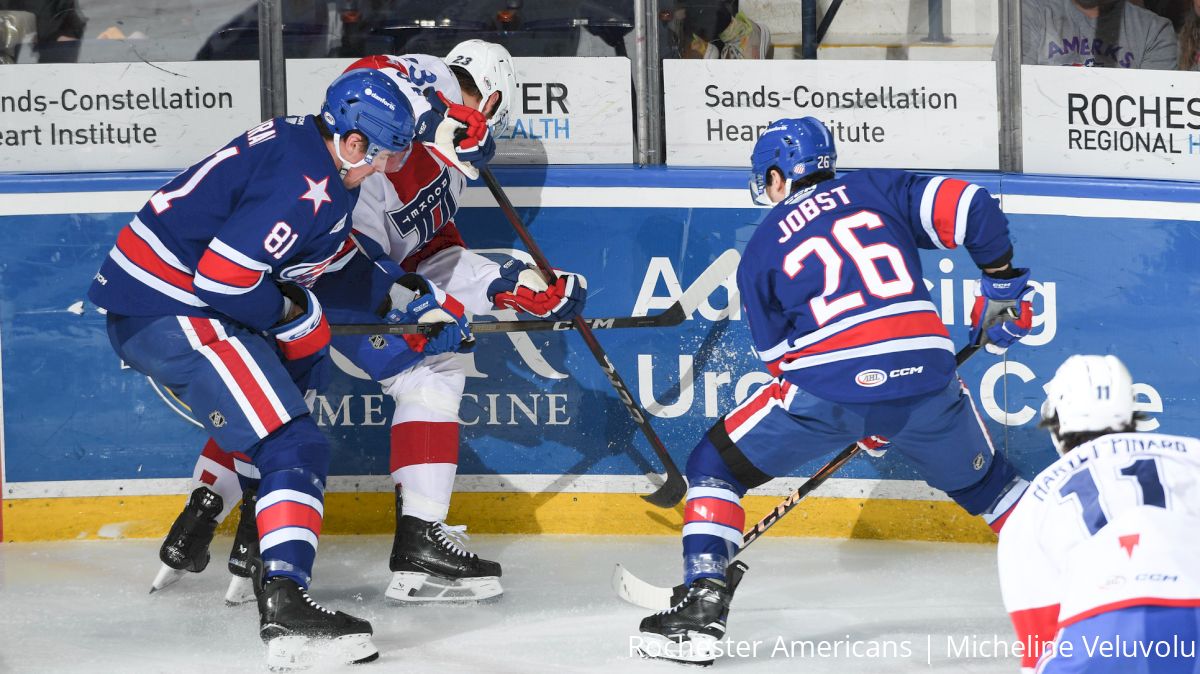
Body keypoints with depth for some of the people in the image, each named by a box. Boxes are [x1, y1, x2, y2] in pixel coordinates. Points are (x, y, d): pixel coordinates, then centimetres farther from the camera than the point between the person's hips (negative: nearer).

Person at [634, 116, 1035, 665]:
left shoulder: (762, 249, 16)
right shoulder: (875, 191, 17)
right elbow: (968, 207, 3)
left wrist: (858, 420, 30)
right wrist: (1002, 284, 16)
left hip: (828, 392, -2)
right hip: (926, 382, 2)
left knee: (715, 466, 15)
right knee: (983, 482, 28)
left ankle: (704, 603, 3)